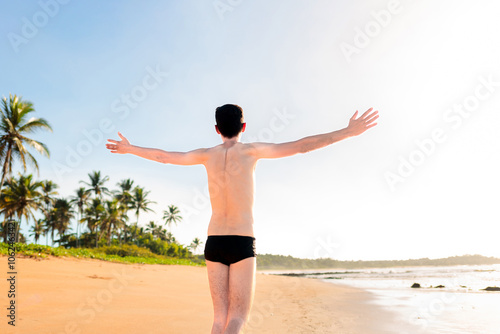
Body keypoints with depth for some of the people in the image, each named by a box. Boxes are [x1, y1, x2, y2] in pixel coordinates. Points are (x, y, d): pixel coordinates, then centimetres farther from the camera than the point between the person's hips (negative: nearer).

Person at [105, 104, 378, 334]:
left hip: (214, 242, 4)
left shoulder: (207, 154, 8)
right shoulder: (251, 150, -1)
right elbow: (301, 146, -4)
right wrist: (348, 132, 0)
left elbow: (162, 156, 19)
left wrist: (129, 148, 36)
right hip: (242, 243, -3)